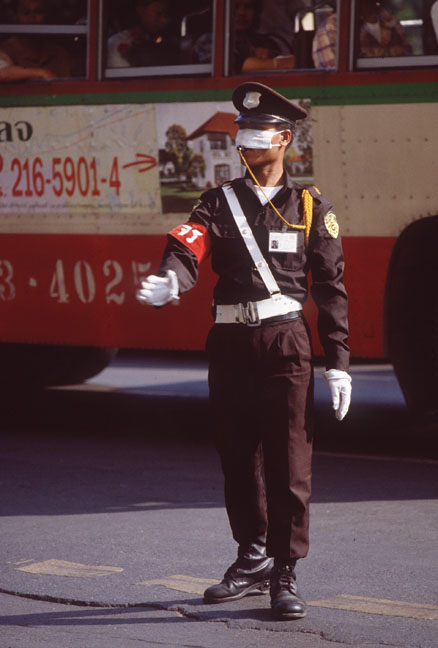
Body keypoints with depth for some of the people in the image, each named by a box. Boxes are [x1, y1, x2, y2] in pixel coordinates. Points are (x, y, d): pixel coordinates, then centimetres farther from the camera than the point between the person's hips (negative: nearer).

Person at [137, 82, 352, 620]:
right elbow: (189, 244, -9)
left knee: (289, 463, -6)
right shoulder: (220, 202, 10)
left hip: (285, 340, -3)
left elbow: (332, 289, 3)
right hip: (230, 344, 3)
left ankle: (284, 575, 1)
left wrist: (338, 364, -2)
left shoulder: (311, 207, 5)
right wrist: (169, 280, -33)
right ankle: (253, 560, 27)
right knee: (237, 457, 10)